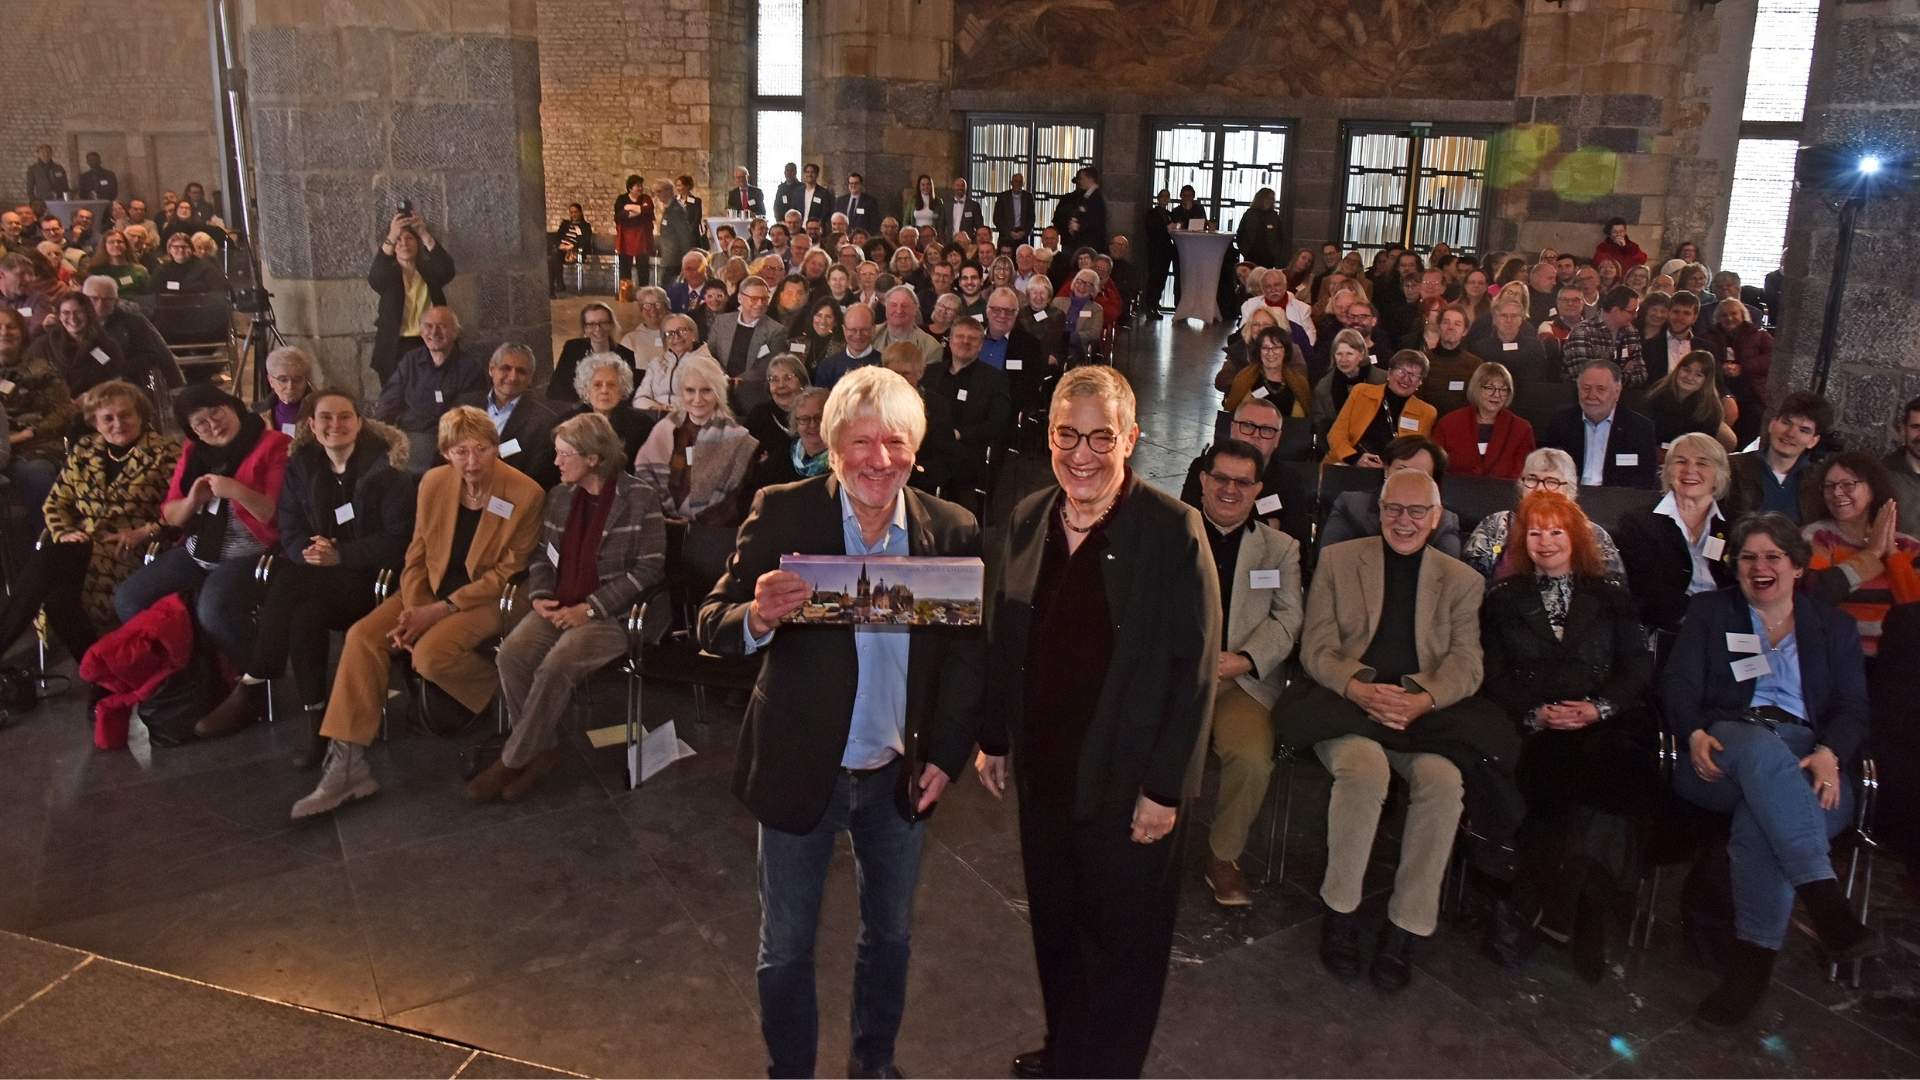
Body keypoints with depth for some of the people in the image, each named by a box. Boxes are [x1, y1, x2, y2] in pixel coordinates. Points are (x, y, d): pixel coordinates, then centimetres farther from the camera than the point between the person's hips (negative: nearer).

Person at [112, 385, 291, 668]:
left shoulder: (274, 446, -6)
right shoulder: (194, 452, 15)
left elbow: (279, 515, -12)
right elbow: (170, 516, 16)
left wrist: (236, 491, -25)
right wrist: (193, 501, -6)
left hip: (248, 555, -8)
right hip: (195, 553, 8)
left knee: (214, 612, -33)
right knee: (128, 599, -5)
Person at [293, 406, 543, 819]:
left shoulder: (525, 494, -15)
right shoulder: (433, 482, 0)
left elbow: (507, 573, -12)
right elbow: (418, 553, 7)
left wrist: (440, 610, -17)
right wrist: (412, 610, -10)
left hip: (489, 599, -5)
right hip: (432, 590, 6)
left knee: (430, 654, -31)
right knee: (363, 637, -17)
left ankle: (498, 692, 1)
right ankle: (347, 764, -15)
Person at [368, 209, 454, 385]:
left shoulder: (430, 270, 8)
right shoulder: (388, 273, 5)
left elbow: (447, 271, -15)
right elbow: (374, 280, -19)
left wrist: (425, 235, -29)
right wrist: (391, 238, -33)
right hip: (395, 347, 0)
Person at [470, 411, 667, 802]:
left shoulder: (639, 499, -7)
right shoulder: (560, 495, 12)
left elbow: (648, 569, -10)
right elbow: (542, 553, 20)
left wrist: (589, 609, -15)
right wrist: (540, 596, -1)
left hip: (611, 614, -5)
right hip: (558, 608, 6)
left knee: (555, 668, -29)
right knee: (511, 655, -23)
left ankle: (512, 761, -11)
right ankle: (543, 748, -6)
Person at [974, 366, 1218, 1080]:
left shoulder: (1174, 530, -16)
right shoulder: (1028, 519, 1)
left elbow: (1195, 667, -15)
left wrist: (1166, 788, -15)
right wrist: (992, 740, 10)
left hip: (1128, 785, -5)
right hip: (1044, 772, 5)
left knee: (1125, 944, 12)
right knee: (1054, 927, 21)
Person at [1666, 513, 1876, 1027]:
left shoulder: (1835, 627, 23)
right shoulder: (1709, 611, 22)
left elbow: (1852, 710, 11)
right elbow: (1678, 685, 9)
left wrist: (1828, 754, -12)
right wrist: (1695, 734, -13)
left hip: (1807, 758, 1)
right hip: (1726, 749, 0)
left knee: (1759, 819, -36)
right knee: (1761, 745, -40)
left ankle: (1753, 959, -35)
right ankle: (1825, 900, -48)